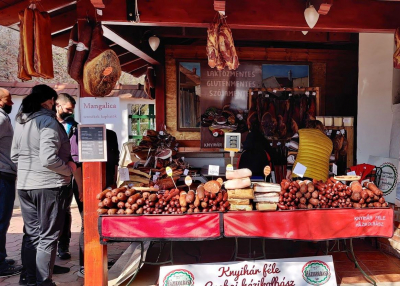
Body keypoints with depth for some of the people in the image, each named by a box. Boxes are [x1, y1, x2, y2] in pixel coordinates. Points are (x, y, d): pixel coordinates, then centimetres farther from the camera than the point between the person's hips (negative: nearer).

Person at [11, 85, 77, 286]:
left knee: (31, 235, 16)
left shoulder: (20, 121, 10)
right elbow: (48, 159, -22)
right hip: (49, 185, -7)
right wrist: (68, 169, -8)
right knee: (48, 237, 4)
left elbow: (14, 155, 16)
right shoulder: (47, 120, -14)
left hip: (24, 185, 8)